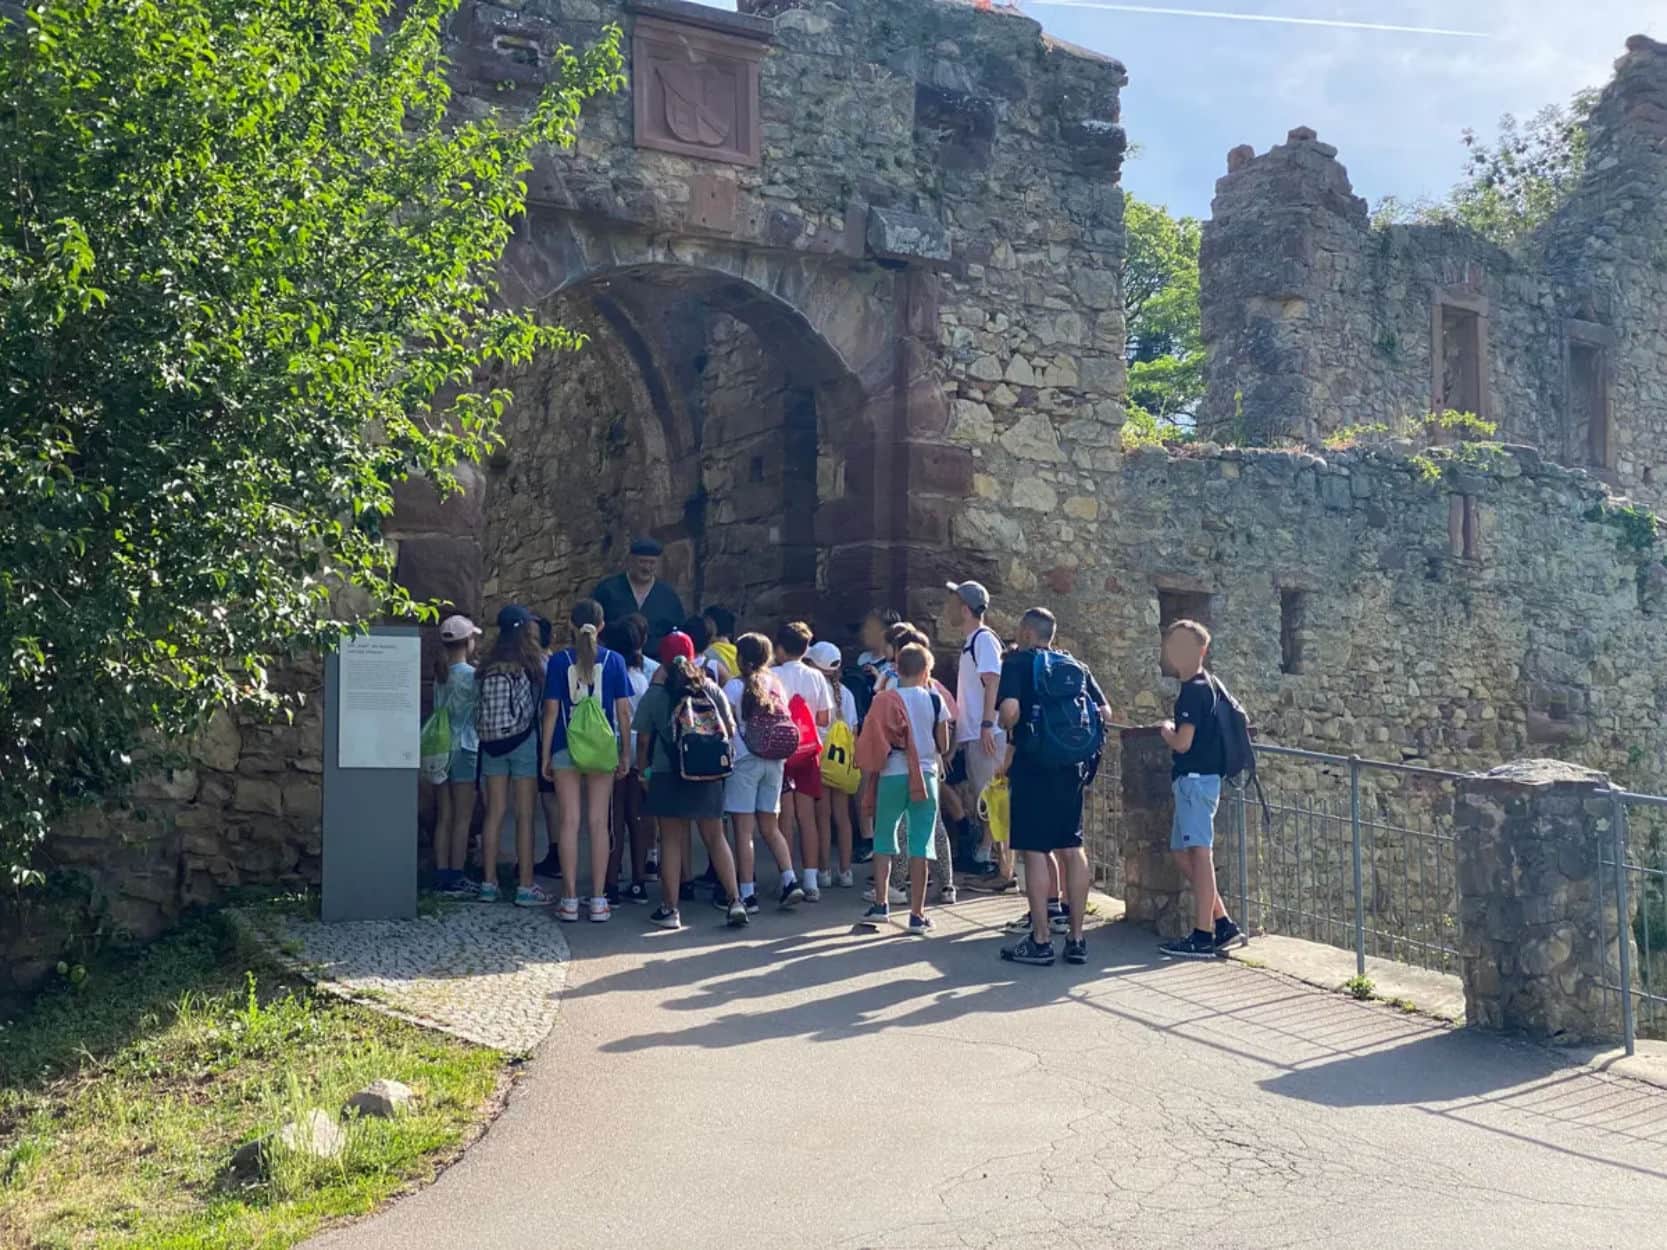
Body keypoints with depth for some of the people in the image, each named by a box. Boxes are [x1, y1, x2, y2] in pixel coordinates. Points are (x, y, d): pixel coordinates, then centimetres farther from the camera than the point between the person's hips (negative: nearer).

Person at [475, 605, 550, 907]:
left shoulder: (487, 668, 5)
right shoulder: (534, 662, -8)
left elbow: (478, 710, 5)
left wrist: (484, 737, 13)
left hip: (492, 743, 5)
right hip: (524, 741, -4)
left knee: (494, 813, 9)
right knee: (525, 814, -1)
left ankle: (488, 883, 13)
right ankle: (526, 886, 1)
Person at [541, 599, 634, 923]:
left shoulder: (559, 660, -3)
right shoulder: (614, 660, -1)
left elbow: (551, 710, -3)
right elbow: (624, 711, -1)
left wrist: (545, 754, 3)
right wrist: (625, 753, 7)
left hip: (566, 750, 0)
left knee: (570, 822, 3)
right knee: (598, 823, 5)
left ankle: (570, 901, 5)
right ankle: (599, 901, 6)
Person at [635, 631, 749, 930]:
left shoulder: (655, 694, -6)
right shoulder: (711, 689, 1)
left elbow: (643, 739, -4)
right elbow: (730, 731, 6)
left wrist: (642, 767, 11)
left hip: (668, 775, -2)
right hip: (709, 775, 2)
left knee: (671, 841, 7)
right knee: (715, 838, 11)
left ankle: (670, 908, 9)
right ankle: (735, 900, 3)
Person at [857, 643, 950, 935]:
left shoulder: (884, 700, -1)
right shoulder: (934, 700, 0)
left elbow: (874, 743, -5)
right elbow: (943, 746, 4)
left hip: (892, 776, 0)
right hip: (924, 775, 0)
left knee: (884, 838, 14)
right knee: (920, 843, 2)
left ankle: (880, 905, 10)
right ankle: (917, 915, 3)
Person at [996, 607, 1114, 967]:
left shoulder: (1017, 663, -4)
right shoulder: (1077, 667, 12)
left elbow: (1010, 710, -18)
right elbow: (1105, 712, 8)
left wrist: (1011, 737, 2)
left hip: (1033, 765, -5)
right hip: (1072, 767, 5)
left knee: (1035, 851, 0)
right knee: (1073, 849, 9)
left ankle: (1040, 940, 3)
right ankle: (1076, 939, 13)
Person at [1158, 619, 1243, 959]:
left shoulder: (1194, 690, -14)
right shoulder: (1207, 684, 15)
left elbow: (1182, 742, -19)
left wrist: (1166, 729, 0)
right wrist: (1173, 729, 21)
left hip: (1195, 778, -10)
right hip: (1196, 779, 10)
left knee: (1199, 852, -9)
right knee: (1183, 851, 13)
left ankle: (1203, 935, -9)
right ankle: (1222, 921, 14)